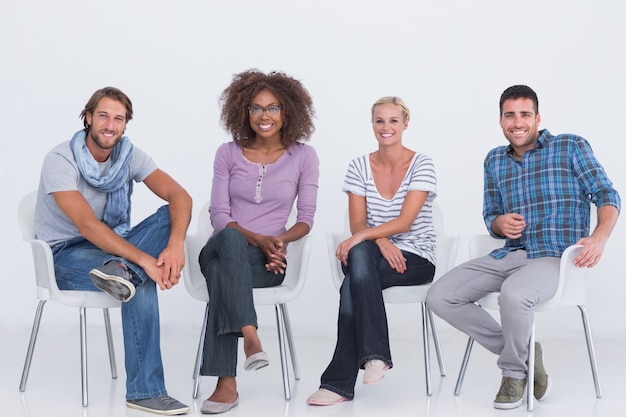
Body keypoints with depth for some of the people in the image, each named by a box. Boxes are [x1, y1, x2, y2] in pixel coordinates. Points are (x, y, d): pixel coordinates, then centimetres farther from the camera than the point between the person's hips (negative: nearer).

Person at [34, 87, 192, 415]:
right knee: (142, 285, -33)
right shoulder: (60, 160, -19)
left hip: (112, 244, 6)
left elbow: (180, 196, -14)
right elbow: (88, 226, -31)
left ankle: (122, 271, -40)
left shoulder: (130, 155, -3)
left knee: (172, 214, -19)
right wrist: (146, 260, -38)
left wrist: (176, 245, -35)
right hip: (66, 255, -6)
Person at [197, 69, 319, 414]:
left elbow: (305, 219, 5)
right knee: (230, 239, -39)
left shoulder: (303, 156, 7)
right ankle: (250, 336, -50)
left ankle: (226, 383, -42)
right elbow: (219, 215, 2)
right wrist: (255, 238, -16)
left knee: (222, 270, -38)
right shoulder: (228, 153, 9)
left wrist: (281, 239, -17)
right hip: (221, 249, 1)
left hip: (267, 260, -1)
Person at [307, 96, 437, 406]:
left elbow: (404, 221, -16)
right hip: (372, 256, 3)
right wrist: (380, 241, -21)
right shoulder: (359, 167, 6)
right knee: (360, 253, -35)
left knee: (353, 285, -31)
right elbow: (358, 223, 0)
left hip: (415, 259, -3)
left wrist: (362, 236, -28)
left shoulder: (421, 165, -4)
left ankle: (339, 382, -25)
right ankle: (375, 354, -36)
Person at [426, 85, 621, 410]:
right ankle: (523, 354, -1)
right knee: (440, 297, -12)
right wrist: (500, 224, -4)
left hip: (555, 257, -6)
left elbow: (607, 195, -3)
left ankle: (514, 371, -8)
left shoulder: (570, 147, 2)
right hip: (509, 255, 6)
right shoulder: (495, 161, 16)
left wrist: (599, 237, -24)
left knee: (513, 294, -39)